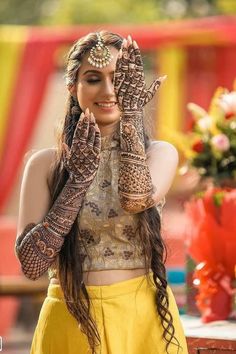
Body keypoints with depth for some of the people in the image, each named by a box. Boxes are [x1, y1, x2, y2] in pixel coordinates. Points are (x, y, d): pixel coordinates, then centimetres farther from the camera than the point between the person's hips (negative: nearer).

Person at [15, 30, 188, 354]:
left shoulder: (160, 154, 1)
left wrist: (131, 115, -15)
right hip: (71, 323, -1)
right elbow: (30, 263, -12)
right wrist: (80, 176, -15)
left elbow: (137, 199, -21)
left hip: (144, 320, 1)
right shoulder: (46, 164, -2)